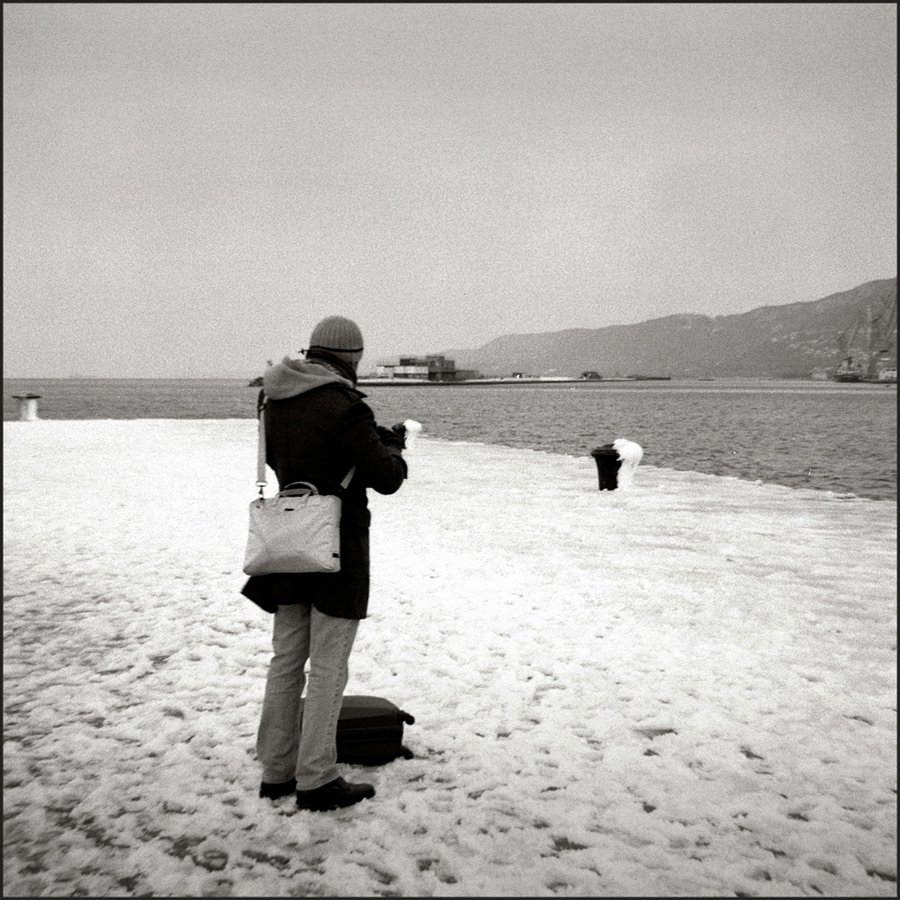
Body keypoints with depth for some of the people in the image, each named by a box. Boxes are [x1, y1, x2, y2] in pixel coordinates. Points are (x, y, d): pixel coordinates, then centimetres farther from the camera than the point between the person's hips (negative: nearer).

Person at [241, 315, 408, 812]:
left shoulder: (274, 400, 5)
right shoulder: (345, 407, -20)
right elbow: (386, 477, -18)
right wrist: (392, 445, 5)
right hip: (337, 548, -7)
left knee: (285, 659, 16)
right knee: (327, 667, 2)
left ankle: (276, 771, 25)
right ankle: (316, 781, 10)